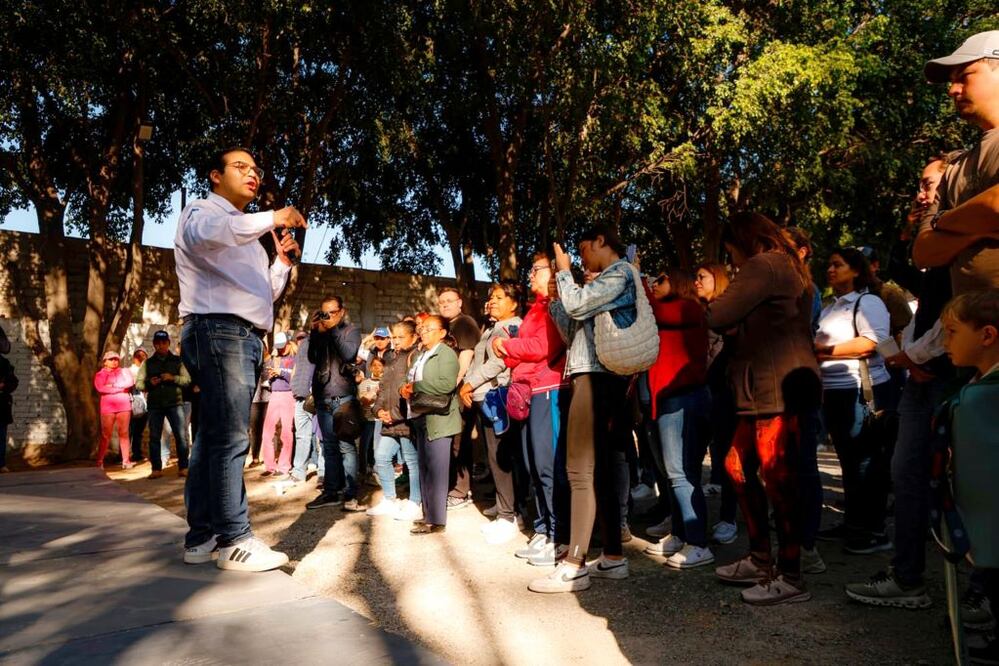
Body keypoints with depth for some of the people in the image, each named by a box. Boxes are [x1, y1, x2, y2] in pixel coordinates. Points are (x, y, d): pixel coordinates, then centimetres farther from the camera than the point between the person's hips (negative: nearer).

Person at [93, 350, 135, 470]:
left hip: (124, 406, 1)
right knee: (105, 435, -3)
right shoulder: (100, 374, 11)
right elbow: (100, 388, -8)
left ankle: (126, 460, 3)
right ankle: (99, 462, 2)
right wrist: (121, 388, -7)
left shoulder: (124, 371, 15)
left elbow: (130, 383, -4)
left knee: (124, 433, 1)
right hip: (107, 407, -1)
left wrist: (112, 385, -6)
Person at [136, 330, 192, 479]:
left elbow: (187, 379, 6)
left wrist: (173, 378, -12)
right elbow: (138, 383, 10)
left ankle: (183, 467, 1)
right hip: (155, 404, 2)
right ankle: (156, 469, 11)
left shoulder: (177, 361, 11)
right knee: (154, 437, 3)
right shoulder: (148, 363, 13)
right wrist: (149, 383, -11)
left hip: (175, 402, -2)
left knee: (181, 436, -6)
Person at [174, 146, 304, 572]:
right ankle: (234, 541, -11)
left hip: (247, 337, 9)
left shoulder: (246, 233, 29)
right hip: (218, 330, -9)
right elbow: (204, 234, -25)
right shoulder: (202, 212, 4)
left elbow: (265, 294, 32)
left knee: (215, 438, 8)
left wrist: (282, 261, 18)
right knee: (230, 438, -13)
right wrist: (272, 218, -21)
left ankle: (202, 538, 13)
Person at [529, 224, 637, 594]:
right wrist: (554, 296, 17)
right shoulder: (609, 280, 26)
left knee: (581, 470, -12)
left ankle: (574, 566, -10)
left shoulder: (620, 272, -3)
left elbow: (576, 305, -14)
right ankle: (613, 557, 16)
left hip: (597, 378, -10)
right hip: (593, 377, 10)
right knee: (600, 470, 10)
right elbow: (573, 331, 23)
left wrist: (563, 272, 2)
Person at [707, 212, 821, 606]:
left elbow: (718, 318, -14)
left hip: (777, 391, -11)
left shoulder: (764, 266, -10)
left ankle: (791, 578, 5)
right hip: (764, 392, 11)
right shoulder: (788, 267, 22)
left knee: (777, 480, -5)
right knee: (738, 468, 15)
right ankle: (759, 561, 24)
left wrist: (709, 309, 7)